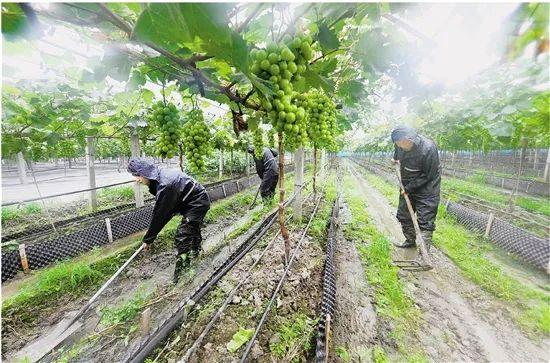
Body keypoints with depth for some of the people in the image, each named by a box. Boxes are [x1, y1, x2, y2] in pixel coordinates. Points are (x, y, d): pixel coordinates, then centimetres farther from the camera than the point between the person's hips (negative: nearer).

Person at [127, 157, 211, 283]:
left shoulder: (164, 185, -30)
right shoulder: (161, 175, -2)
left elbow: (159, 216, -21)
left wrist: (148, 239, -9)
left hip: (197, 203, -10)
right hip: (200, 200, 10)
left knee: (182, 238, -7)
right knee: (193, 229, 29)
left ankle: (180, 275, 6)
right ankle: (196, 251, 54)